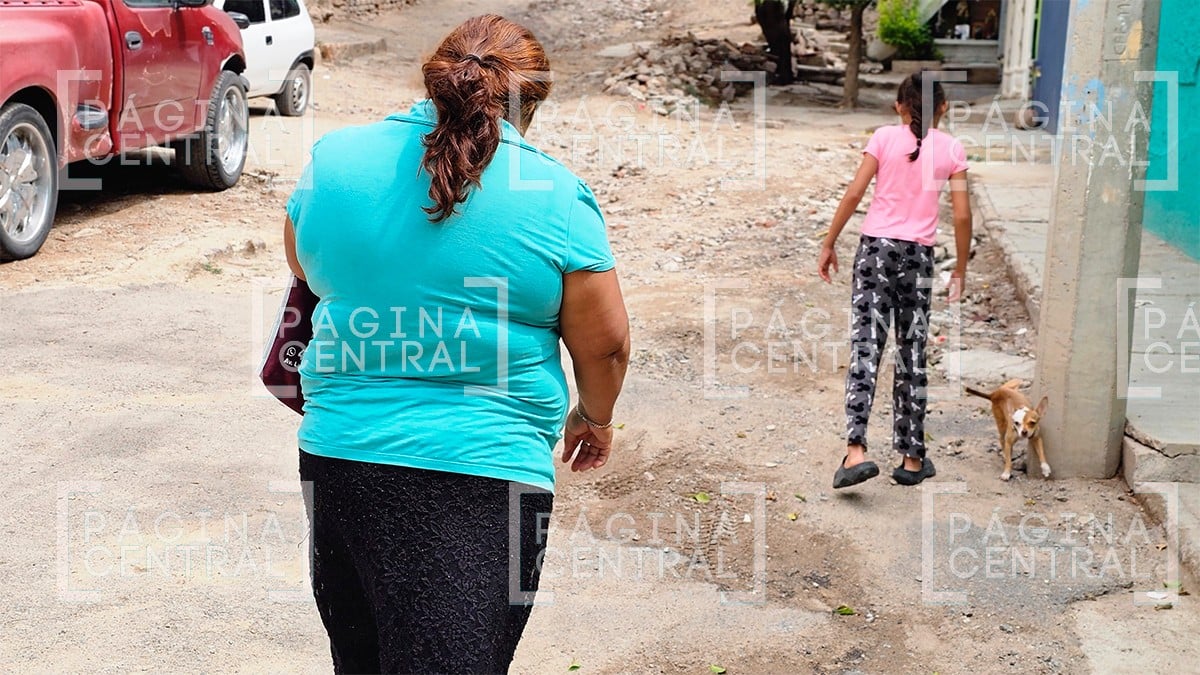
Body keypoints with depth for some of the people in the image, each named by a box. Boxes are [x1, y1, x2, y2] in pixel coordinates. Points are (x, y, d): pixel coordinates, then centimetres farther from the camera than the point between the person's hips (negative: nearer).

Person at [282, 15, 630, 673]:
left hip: (337, 453, 5)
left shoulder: (331, 158, 3)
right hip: (484, 469, -4)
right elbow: (606, 343, 0)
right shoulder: (554, 196, -7)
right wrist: (593, 420, 19)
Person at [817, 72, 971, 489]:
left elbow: (855, 193, -6)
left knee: (865, 349, -3)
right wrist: (960, 270, 11)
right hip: (919, 255, 1)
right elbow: (962, 214, 1)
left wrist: (829, 244, 3)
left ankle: (856, 450, -17)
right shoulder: (951, 149, 4)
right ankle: (912, 458, 16)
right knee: (912, 357, 10)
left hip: (876, 247, -1)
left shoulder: (884, 138, 1)